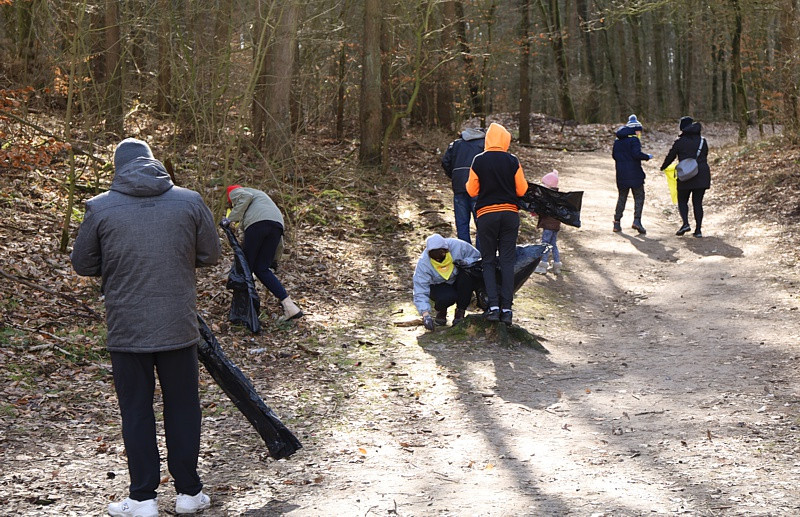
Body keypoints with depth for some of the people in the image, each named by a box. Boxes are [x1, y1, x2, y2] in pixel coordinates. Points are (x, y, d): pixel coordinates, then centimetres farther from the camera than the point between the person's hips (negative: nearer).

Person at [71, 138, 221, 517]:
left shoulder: (100, 208, -6)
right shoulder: (190, 202, -2)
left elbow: (82, 265, 3)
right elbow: (210, 254, 7)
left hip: (126, 330, -1)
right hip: (179, 328, 1)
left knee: (136, 412, 9)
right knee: (182, 408, 12)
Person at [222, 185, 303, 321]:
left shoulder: (234, 191, 24)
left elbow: (246, 197, -3)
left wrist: (231, 218, 1)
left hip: (257, 223, -6)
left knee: (246, 266, 5)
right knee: (262, 269, 7)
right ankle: (289, 306, -6)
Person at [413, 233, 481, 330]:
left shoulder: (457, 246, -22)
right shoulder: (423, 263, -25)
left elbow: (476, 256, -3)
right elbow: (420, 292, -26)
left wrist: (465, 262, -26)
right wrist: (425, 314, -38)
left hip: (458, 281, 3)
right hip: (438, 286, -3)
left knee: (466, 276, -33)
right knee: (448, 297, -37)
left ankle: (460, 313, -13)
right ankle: (441, 311, 3)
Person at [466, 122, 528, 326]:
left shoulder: (479, 161, -4)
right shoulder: (513, 161, -3)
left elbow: (471, 191, 2)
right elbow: (522, 190, 1)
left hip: (486, 214, -1)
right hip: (510, 214, 1)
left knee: (488, 261, 7)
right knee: (508, 260, 4)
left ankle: (493, 305, -5)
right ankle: (506, 308, 0)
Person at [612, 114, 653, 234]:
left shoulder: (617, 141, 11)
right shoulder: (634, 140, -11)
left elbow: (614, 155, 16)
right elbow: (637, 154, -21)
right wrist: (647, 156, -6)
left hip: (621, 175, 6)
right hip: (634, 174, -6)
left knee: (621, 198, 14)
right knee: (639, 197, 0)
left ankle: (617, 222, 12)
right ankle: (637, 220, -15)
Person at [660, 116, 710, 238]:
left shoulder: (679, 141, -3)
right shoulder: (702, 141, 9)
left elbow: (670, 156, 5)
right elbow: (705, 156, 18)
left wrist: (663, 167, 22)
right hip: (702, 175, 3)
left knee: (682, 201, 10)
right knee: (698, 202, 7)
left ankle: (685, 223, -11)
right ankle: (698, 229, 2)